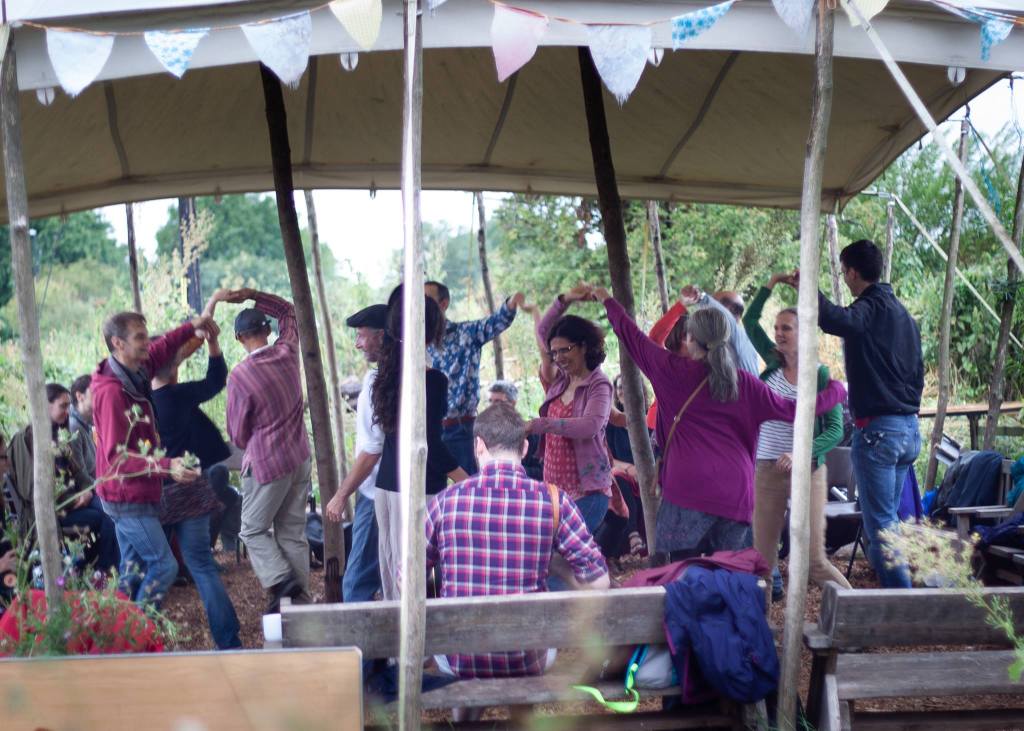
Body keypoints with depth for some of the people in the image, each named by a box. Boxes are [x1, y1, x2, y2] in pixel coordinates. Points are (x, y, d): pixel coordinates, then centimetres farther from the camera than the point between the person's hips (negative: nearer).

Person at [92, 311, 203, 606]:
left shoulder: (134, 374, 2)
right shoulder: (111, 391, -24)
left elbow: (159, 350, 23)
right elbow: (116, 457, -26)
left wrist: (191, 327, 10)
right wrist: (166, 466, -35)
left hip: (135, 496, 9)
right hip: (128, 500, -9)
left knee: (134, 569, 14)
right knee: (164, 565, -7)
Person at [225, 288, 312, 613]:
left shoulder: (239, 376, -18)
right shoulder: (287, 352, -4)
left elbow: (238, 433, -6)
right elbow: (287, 310, 17)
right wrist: (252, 295, 8)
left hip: (266, 464, -6)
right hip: (300, 459, 6)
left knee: (254, 530, 10)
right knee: (293, 532, 11)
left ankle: (281, 580, -10)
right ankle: (300, 599, 12)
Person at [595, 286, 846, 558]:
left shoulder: (676, 372, 1)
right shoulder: (744, 382, 8)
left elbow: (633, 337, 12)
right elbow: (792, 410, 14)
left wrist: (607, 300, 28)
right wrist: (836, 389, 32)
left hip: (689, 487, -3)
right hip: (736, 492, 4)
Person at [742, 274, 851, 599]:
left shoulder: (821, 375, -6)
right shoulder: (774, 363, 7)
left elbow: (835, 431, -9)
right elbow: (749, 322, 17)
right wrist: (770, 285, 9)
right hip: (767, 470, 4)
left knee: (815, 561, -5)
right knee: (763, 556, 5)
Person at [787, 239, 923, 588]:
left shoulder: (872, 308, -12)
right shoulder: (903, 313, 17)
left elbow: (834, 320, -35)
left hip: (877, 428, -9)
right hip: (909, 428, 9)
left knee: (880, 523, -7)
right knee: (888, 520, 16)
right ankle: (899, 590, 19)